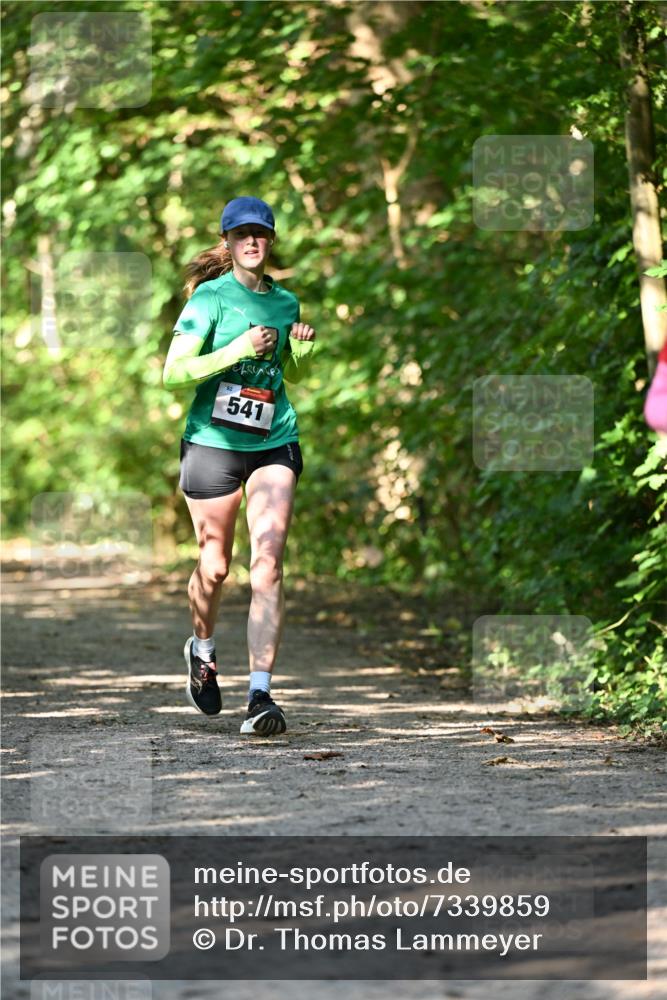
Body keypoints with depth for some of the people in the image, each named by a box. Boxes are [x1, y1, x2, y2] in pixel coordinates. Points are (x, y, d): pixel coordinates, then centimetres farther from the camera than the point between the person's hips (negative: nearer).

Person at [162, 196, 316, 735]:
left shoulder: (285, 302, 9)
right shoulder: (211, 297, -6)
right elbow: (173, 373, -14)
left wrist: (303, 347, 3)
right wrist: (240, 349, -21)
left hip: (273, 443, 3)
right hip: (213, 443, -2)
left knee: (268, 562, -13)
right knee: (215, 567, 8)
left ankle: (261, 694, -16)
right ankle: (203, 651, 40)